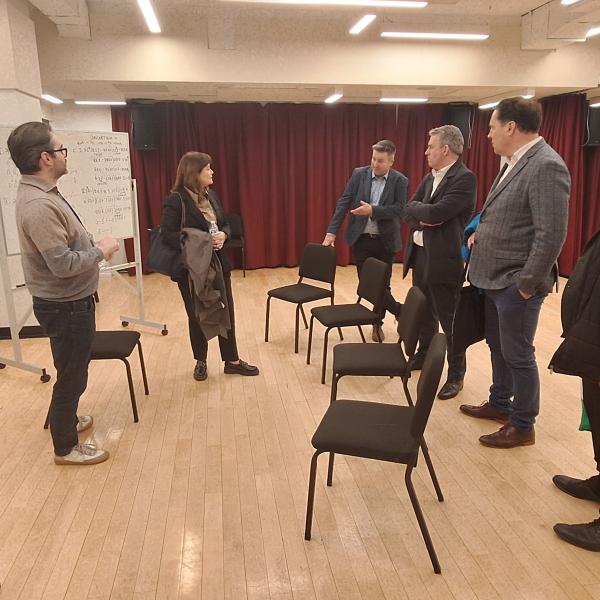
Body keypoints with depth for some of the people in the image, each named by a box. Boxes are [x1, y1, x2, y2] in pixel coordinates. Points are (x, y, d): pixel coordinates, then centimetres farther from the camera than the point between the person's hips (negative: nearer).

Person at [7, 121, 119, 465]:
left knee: (72, 371, 26)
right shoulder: (39, 204, -27)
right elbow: (62, 264, -28)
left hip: (70, 302, 10)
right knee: (72, 375, 5)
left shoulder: (42, 193, 7)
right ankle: (66, 447, 23)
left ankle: (67, 420, 46)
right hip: (65, 307, -10)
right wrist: (100, 251, -15)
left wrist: (93, 246, 6)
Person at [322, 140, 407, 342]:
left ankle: (378, 323, 27)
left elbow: (400, 209, -13)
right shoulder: (359, 174, -1)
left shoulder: (400, 181, -4)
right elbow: (343, 202, -4)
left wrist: (372, 210, -25)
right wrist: (332, 231, -11)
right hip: (361, 239, 1)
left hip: (385, 240, -1)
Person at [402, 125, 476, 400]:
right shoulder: (430, 177, 13)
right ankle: (424, 355, 41)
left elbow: (436, 213, -24)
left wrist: (418, 208, -4)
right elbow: (408, 210, 10)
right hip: (420, 255, 8)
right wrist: (422, 219, -11)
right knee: (424, 313, 22)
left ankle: (456, 375, 16)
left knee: (450, 321, 2)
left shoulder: (464, 178, -14)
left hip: (444, 260, -8)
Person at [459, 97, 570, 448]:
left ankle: (523, 426, 21)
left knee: (518, 355, 4)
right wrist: (482, 232, 8)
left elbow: (552, 234, -24)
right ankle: (499, 404, 39)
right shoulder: (515, 163, 10)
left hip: (516, 284, -9)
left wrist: (526, 284, -19)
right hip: (495, 278, 9)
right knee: (498, 347, 21)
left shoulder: (546, 166, -19)